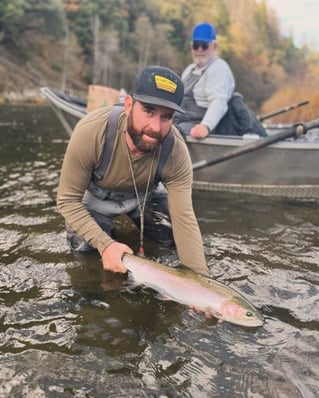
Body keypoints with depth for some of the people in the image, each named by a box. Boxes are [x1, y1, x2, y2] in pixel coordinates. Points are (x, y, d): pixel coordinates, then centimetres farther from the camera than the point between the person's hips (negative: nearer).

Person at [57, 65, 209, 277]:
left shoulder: (176, 152, -34)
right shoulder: (90, 132, -39)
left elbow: (184, 219, -31)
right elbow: (68, 199, -28)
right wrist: (105, 244, -39)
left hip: (146, 195, 2)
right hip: (97, 196, -1)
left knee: (175, 235, -7)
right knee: (83, 245, -19)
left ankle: (135, 219, 23)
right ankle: (108, 224, 16)